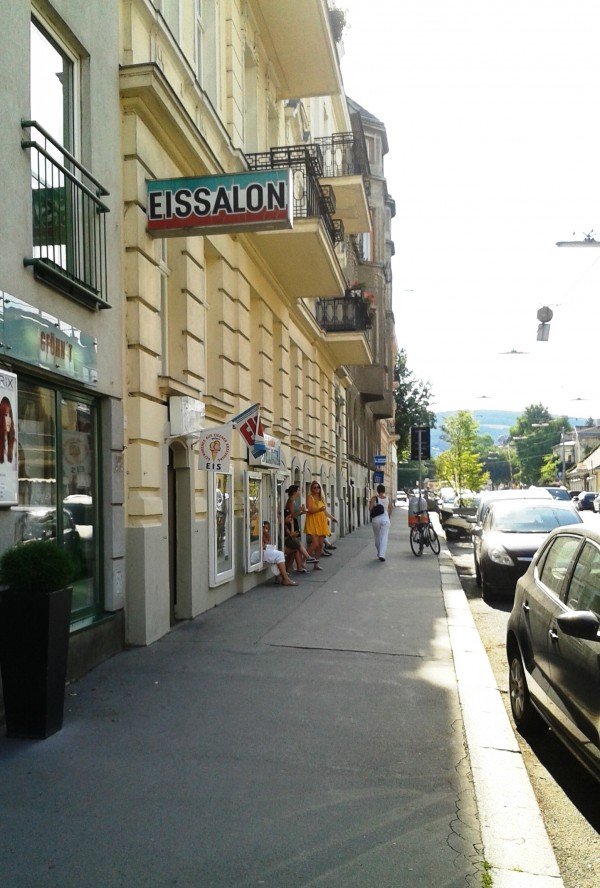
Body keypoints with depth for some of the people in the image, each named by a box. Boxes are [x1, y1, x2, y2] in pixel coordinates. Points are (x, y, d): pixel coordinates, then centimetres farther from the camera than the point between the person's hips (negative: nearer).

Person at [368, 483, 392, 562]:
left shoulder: (374, 498, -6)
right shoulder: (387, 499, 2)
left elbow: (370, 508, -12)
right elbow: (390, 510, 10)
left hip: (376, 519, 0)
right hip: (385, 519, 0)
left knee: (377, 537, 16)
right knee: (384, 538, -3)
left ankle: (379, 553, 28)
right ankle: (382, 555, -15)